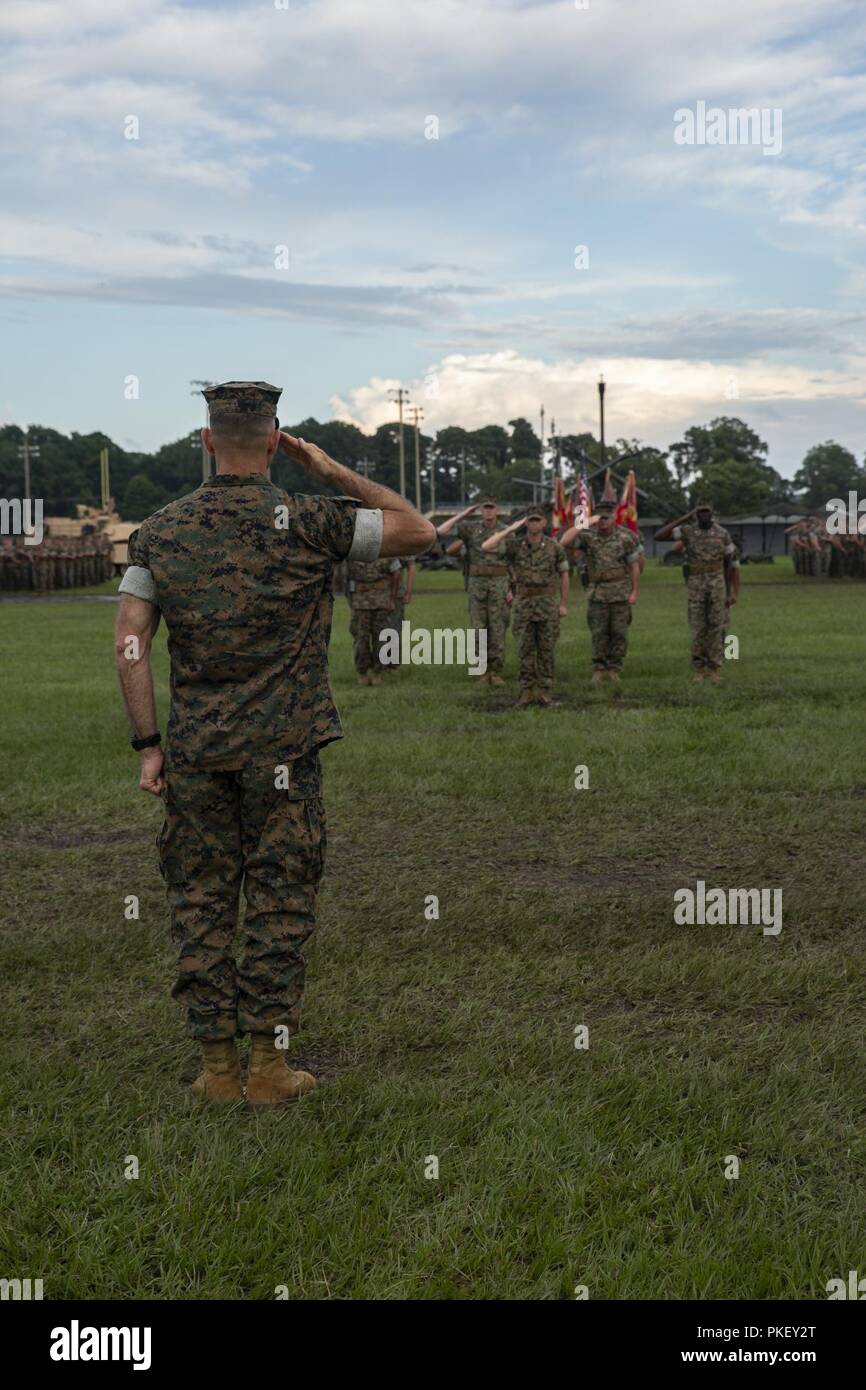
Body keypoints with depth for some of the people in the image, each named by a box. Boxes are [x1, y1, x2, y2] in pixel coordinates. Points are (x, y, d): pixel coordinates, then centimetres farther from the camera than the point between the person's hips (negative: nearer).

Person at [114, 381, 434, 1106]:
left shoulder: (160, 532, 2)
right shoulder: (306, 523, -7)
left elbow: (130, 645, -2)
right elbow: (418, 531, 1)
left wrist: (148, 744, 3)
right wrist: (331, 469, 2)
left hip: (195, 748, 3)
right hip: (282, 749, -2)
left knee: (201, 901, 10)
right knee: (279, 903, 6)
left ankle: (217, 1065, 15)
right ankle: (267, 1064, 10)